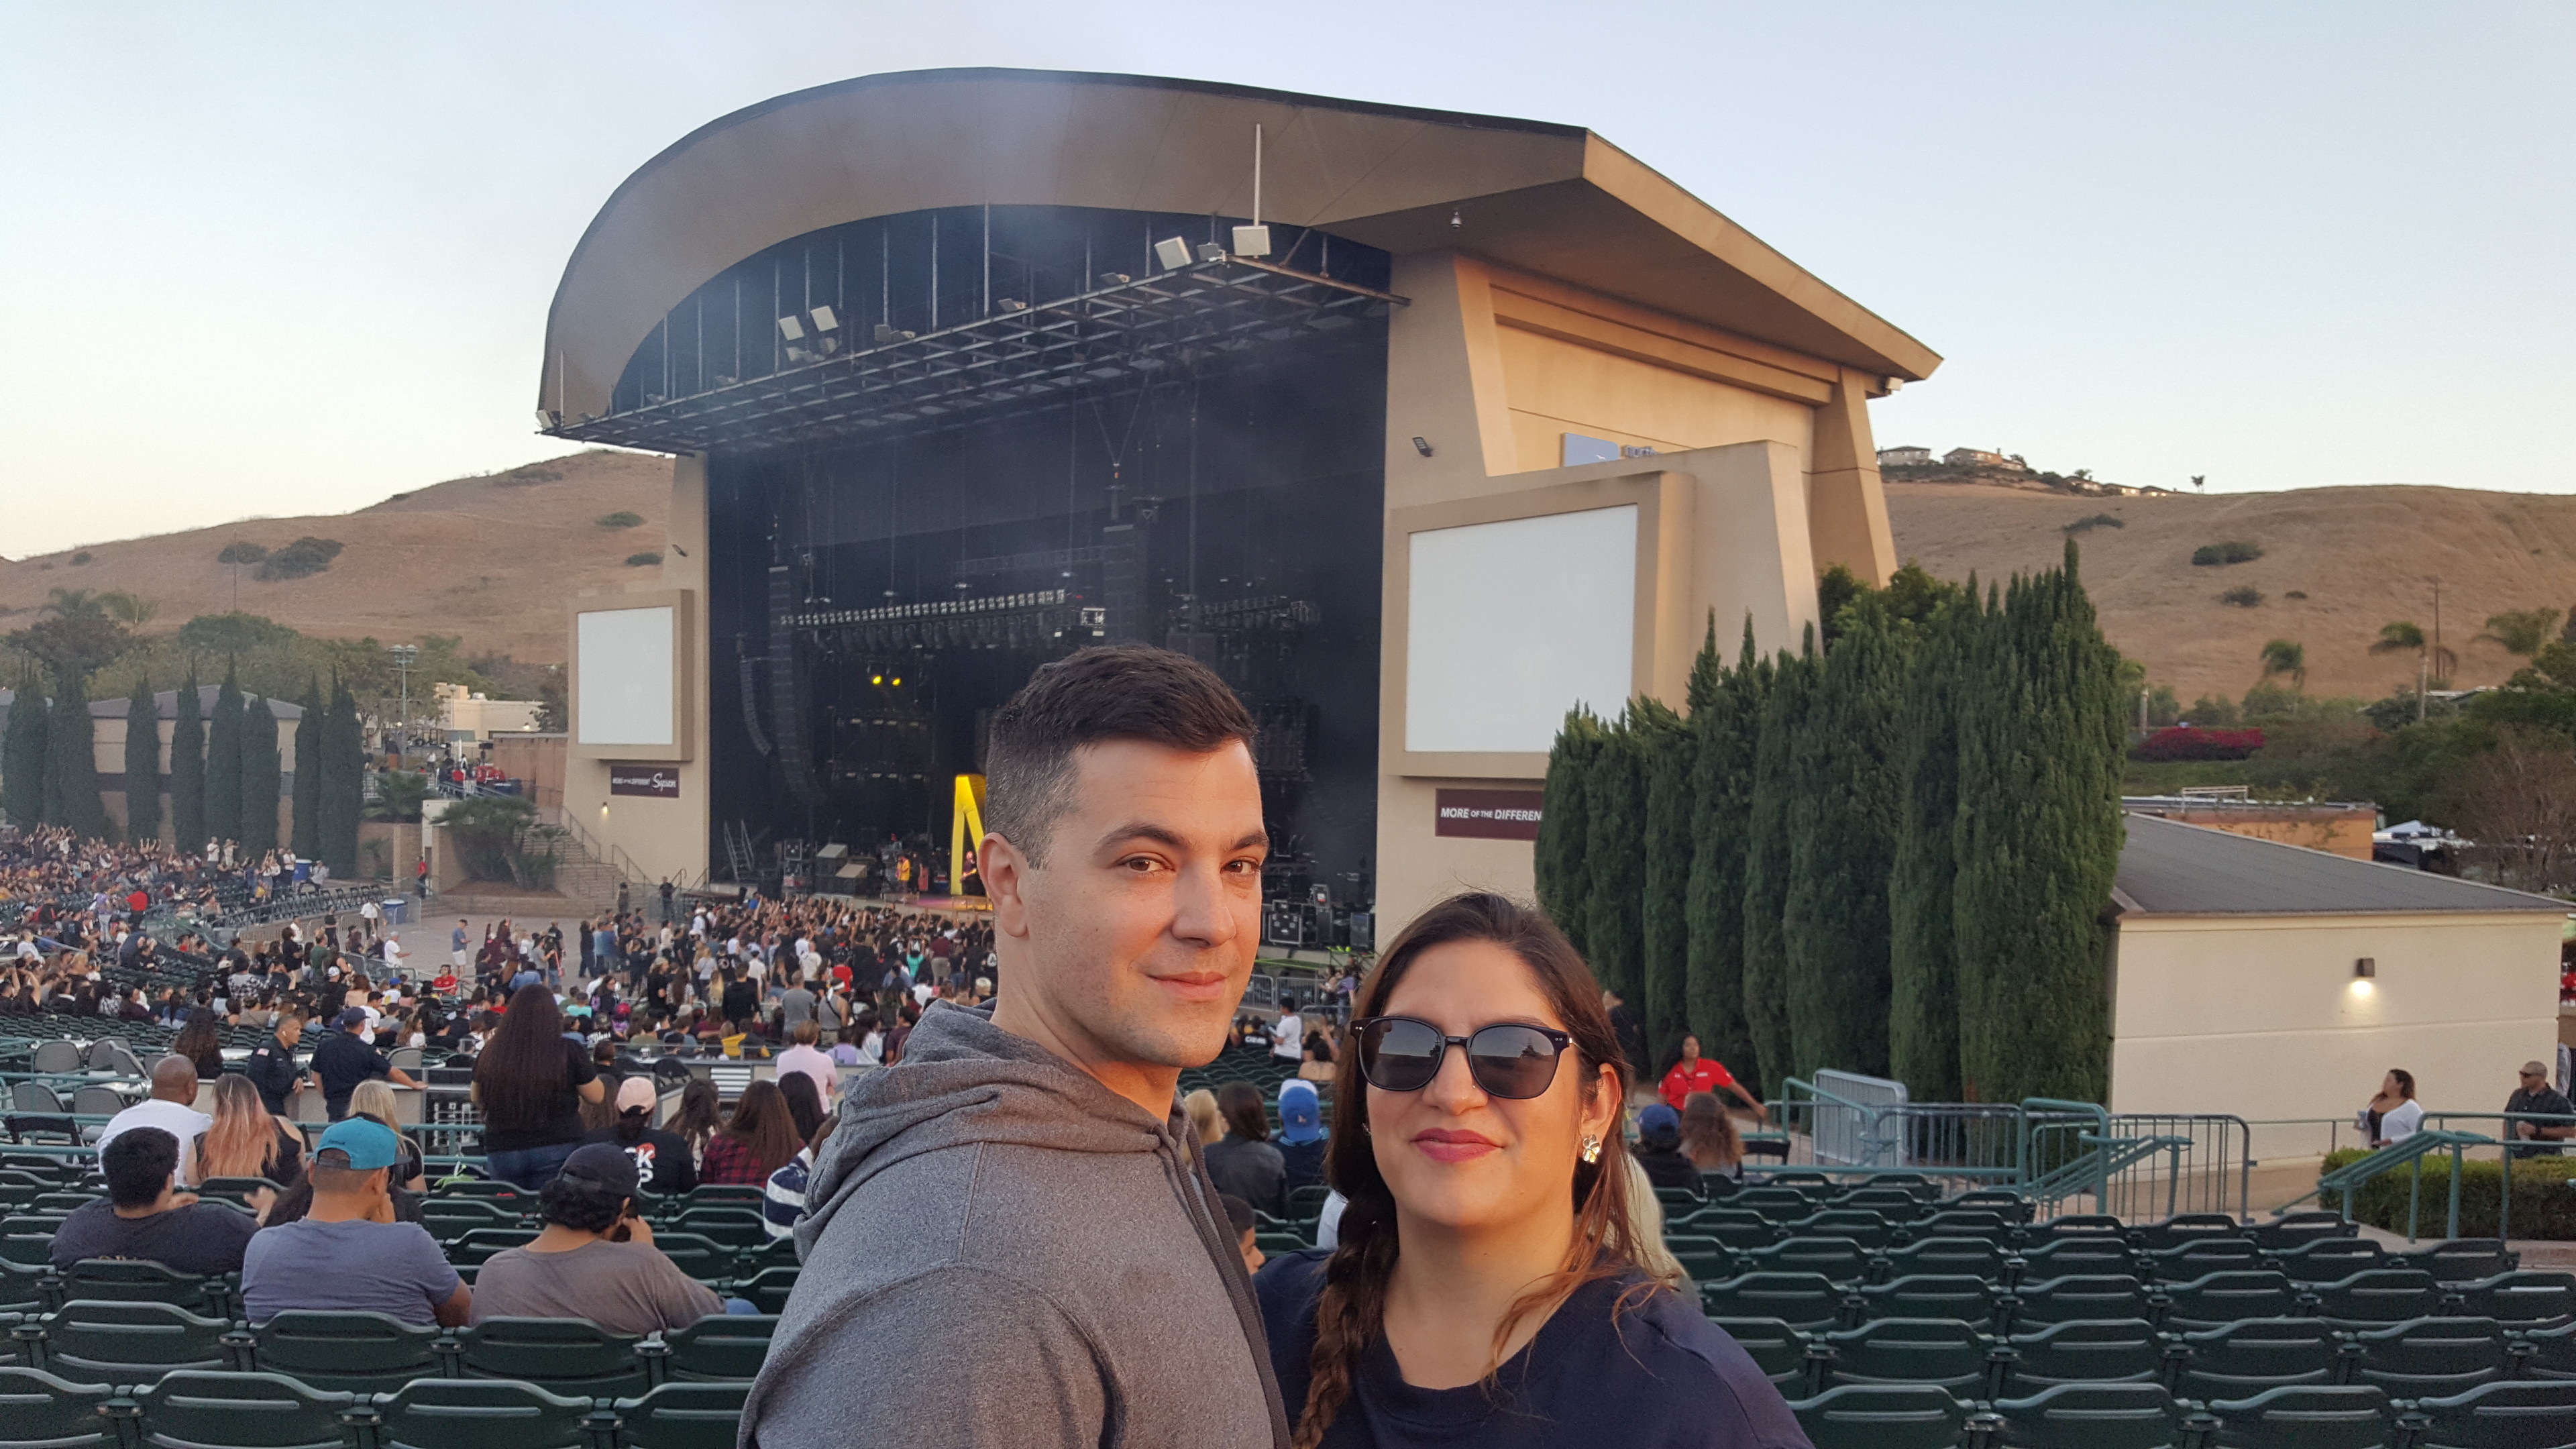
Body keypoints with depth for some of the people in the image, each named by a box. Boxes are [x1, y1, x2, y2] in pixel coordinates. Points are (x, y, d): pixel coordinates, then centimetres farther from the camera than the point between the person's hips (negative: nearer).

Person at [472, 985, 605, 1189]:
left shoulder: (492, 1052, -3)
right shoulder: (568, 1051, -10)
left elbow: (477, 1099, 14)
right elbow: (596, 1096, 2)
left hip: (502, 1149, 3)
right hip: (555, 1150, -2)